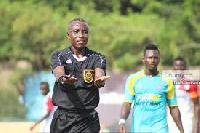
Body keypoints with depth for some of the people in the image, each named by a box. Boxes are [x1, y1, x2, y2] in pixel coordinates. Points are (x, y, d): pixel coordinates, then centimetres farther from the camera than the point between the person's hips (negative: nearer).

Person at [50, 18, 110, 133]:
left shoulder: (97, 58, 6)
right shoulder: (58, 57, 3)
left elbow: (99, 76, -14)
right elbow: (59, 74, -18)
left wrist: (99, 81, -41)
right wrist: (64, 80, -43)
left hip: (88, 120, 0)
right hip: (63, 118, 0)